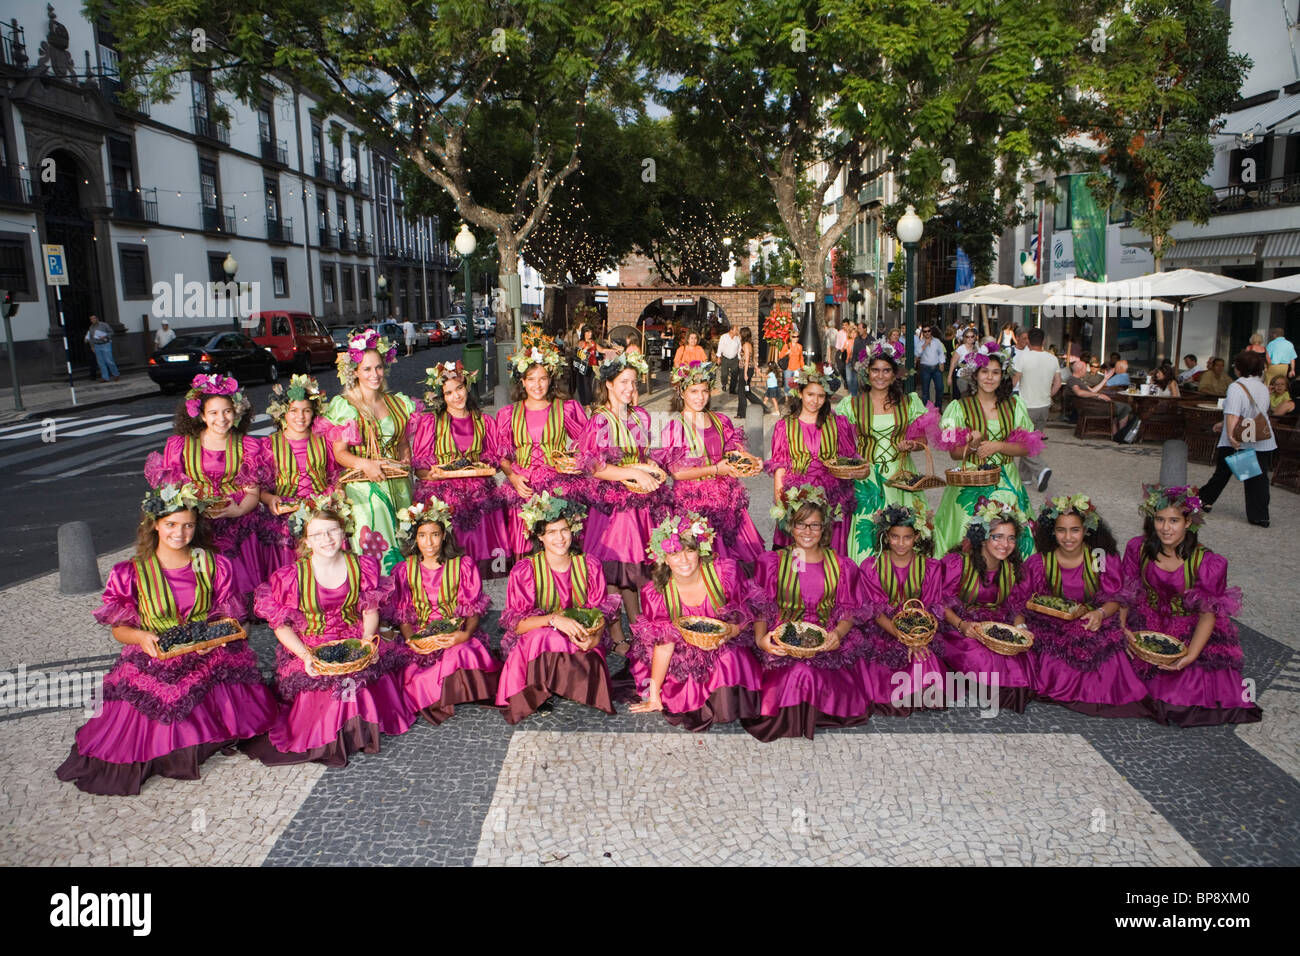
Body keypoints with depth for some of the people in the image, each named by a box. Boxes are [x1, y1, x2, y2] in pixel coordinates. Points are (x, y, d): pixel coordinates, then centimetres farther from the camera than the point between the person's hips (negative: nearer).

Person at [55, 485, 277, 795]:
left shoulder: (212, 565, 4)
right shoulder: (131, 573, 1)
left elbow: (228, 616, 7)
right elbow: (119, 629, 4)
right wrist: (141, 635, -18)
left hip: (209, 658, 1)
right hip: (155, 662, -1)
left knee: (255, 710, -19)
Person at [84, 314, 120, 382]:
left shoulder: (104, 325, -6)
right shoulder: (91, 328, 9)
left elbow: (111, 332, -3)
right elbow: (90, 338, 17)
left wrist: (104, 337, -18)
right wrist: (92, 346, 11)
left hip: (106, 345, -5)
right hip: (97, 346, 5)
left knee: (109, 361, -9)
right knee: (101, 363, 0)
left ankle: (116, 374, 8)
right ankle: (106, 378, 2)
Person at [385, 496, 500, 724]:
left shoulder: (463, 565, 4)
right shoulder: (404, 570, 9)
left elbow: (474, 611, 1)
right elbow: (402, 616, 8)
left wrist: (465, 634, -21)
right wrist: (411, 638, -13)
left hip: (457, 637, -1)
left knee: (463, 654, -35)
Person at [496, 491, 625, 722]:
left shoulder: (589, 565, 2)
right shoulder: (524, 570, -7)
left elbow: (602, 610, 1)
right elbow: (516, 622, -12)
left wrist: (595, 636, -23)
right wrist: (554, 619, -30)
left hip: (580, 642, 2)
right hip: (533, 644, -2)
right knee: (543, 637, -38)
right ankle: (538, 693, -15)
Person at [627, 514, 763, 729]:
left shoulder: (725, 572, -17)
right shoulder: (657, 592, -15)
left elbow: (746, 619, -7)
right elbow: (664, 644, -9)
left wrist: (730, 630, -30)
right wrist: (654, 695, -10)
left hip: (726, 650, -1)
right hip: (685, 661, 1)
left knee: (730, 658, -27)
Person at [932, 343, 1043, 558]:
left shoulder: (1014, 406, 8)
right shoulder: (960, 407, 2)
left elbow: (1026, 448, 5)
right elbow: (954, 453, 1)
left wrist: (998, 446, -11)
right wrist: (973, 447, -20)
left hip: (1006, 483, 2)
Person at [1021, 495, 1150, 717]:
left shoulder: (1104, 558, -2)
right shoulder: (1039, 562, -1)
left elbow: (1116, 598, 0)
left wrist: (1101, 613, -21)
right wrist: (1019, 626, -18)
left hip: (1093, 625, 0)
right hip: (1051, 628, 0)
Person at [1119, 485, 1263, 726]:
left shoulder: (1207, 562, -17)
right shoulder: (1138, 548, -9)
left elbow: (1208, 614, -13)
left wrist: (1190, 656, -23)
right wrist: (1123, 628, -15)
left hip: (1190, 630, -2)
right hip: (1146, 623, 3)